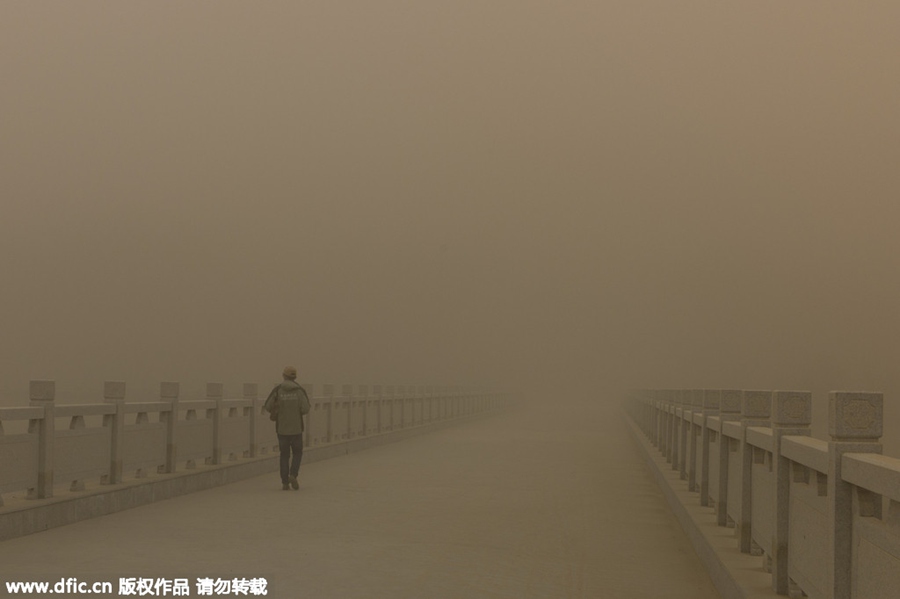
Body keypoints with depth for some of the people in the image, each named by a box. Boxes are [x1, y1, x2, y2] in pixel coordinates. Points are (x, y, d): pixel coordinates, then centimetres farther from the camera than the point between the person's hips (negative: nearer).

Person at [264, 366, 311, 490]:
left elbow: (268, 407, -6)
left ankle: (285, 482, 4)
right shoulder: (299, 390, -5)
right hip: (296, 428, -1)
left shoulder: (277, 390, -5)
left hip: (282, 428, 1)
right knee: (297, 453, 14)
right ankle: (293, 475, -8)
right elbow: (305, 409, -11)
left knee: (285, 455, 11)